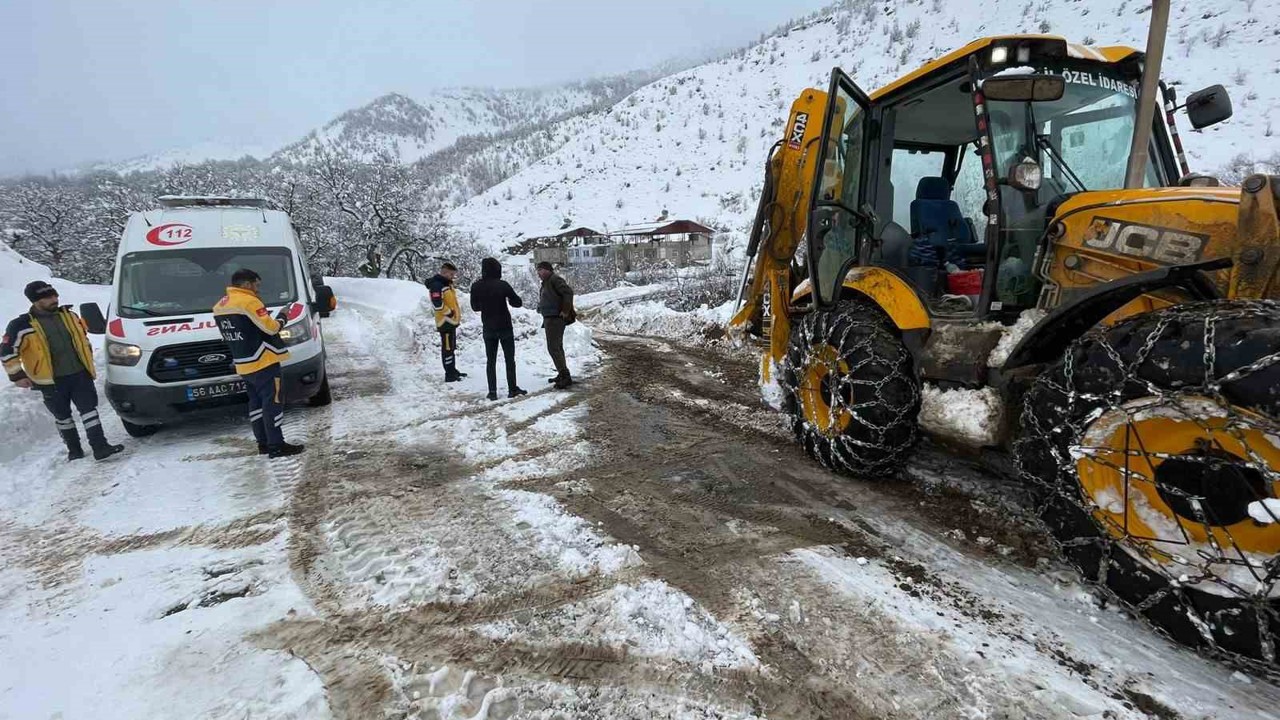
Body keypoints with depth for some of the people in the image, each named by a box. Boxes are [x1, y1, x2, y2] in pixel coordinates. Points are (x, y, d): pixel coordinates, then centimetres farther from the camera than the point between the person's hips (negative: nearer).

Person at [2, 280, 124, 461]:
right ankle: (74, 450, 23)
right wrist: (17, 375, -5)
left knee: (89, 409, -3)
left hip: (80, 374, 2)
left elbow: (83, 338, 21)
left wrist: (88, 363, 21)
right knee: (63, 417, 11)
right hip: (52, 381, -2)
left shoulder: (69, 316, 7)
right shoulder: (22, 325, -7)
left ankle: (100, 447, -6)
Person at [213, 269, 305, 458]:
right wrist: (282, 316, 2)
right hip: (263, 362, -9)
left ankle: (263, 443, 20)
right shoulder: (249, 302, -14)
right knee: (273, 402, -5)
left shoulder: (220, 306, 13)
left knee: (256, 402, 14)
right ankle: (276, 446, -4)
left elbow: (243, 328, 16)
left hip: (243, 365, 9)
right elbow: (271, 328, -15)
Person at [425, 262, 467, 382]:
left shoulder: (447, 284, 15)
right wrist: (449, 313, -15)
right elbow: (437, 304, -26)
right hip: (445, 321, -10)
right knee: (447, 348, -6)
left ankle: (453, 370, 29)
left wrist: (457, 314, 16)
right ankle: (449, 375, -3)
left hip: (451, 320, 10)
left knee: (451, 347, 18)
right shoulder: (436, 285, -17)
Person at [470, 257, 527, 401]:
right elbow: (518, 302, -7)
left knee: (490, 360, 9)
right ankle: (512, 389, 11)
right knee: (509, 359, 8)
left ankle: (492, 391, 6)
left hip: (488, 328, 3)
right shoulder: (502, 285, -15)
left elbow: (475, 307, 6)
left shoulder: (476, 286, -5)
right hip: (505, 327, -3)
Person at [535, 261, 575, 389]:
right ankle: (562, 374, 26)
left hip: (555, 319, -11)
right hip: (550, 318, 11)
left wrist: (565, 311, -23)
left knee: (553, 348, -14)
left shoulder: (555, 280, -14)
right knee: (557, 347, 17)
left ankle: (565, 376, -14)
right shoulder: (546, 282, 18)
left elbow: (568, 292, -25)